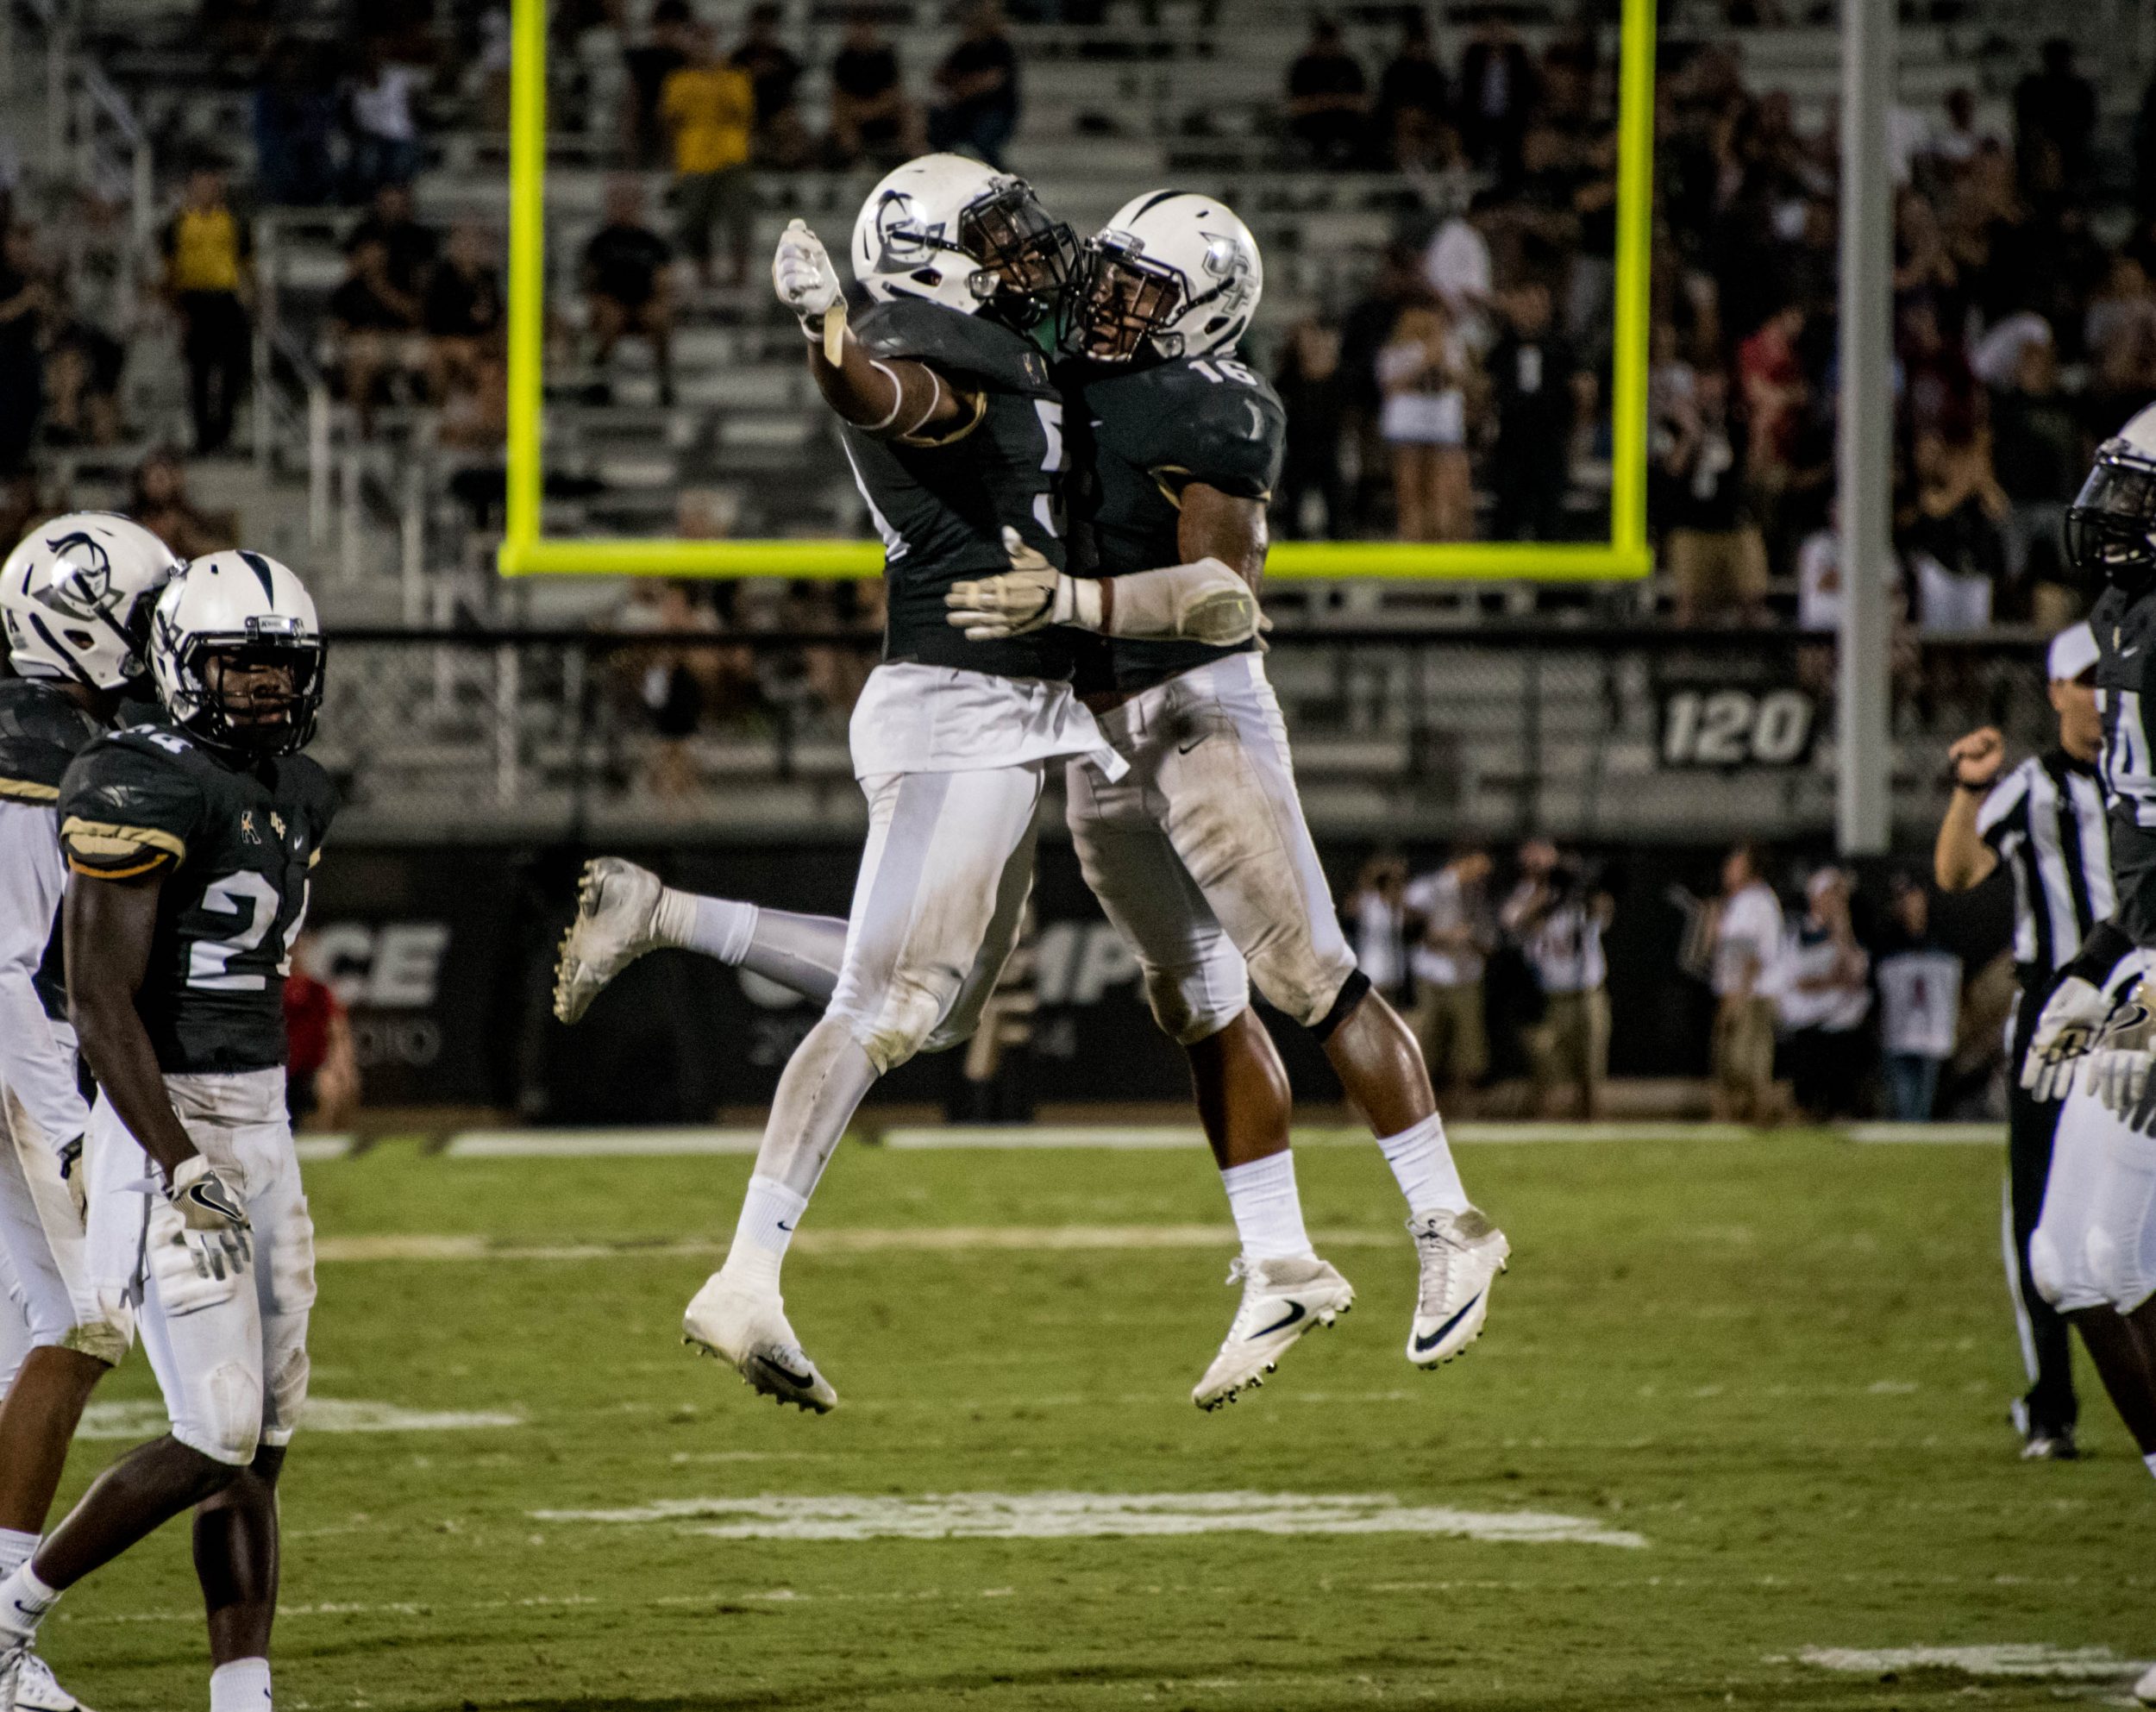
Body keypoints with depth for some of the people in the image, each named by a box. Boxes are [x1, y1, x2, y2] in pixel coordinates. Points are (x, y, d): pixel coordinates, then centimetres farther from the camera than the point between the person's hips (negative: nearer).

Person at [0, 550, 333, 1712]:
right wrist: (183, 1171, -25)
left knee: (262, 1444, 6)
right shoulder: (143, 789, -16)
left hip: (261, 1125, 9)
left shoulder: (297, 794, 12)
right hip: (168, 1127, -9)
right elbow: (102, 1005, -20)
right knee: (216, 1442, -11)